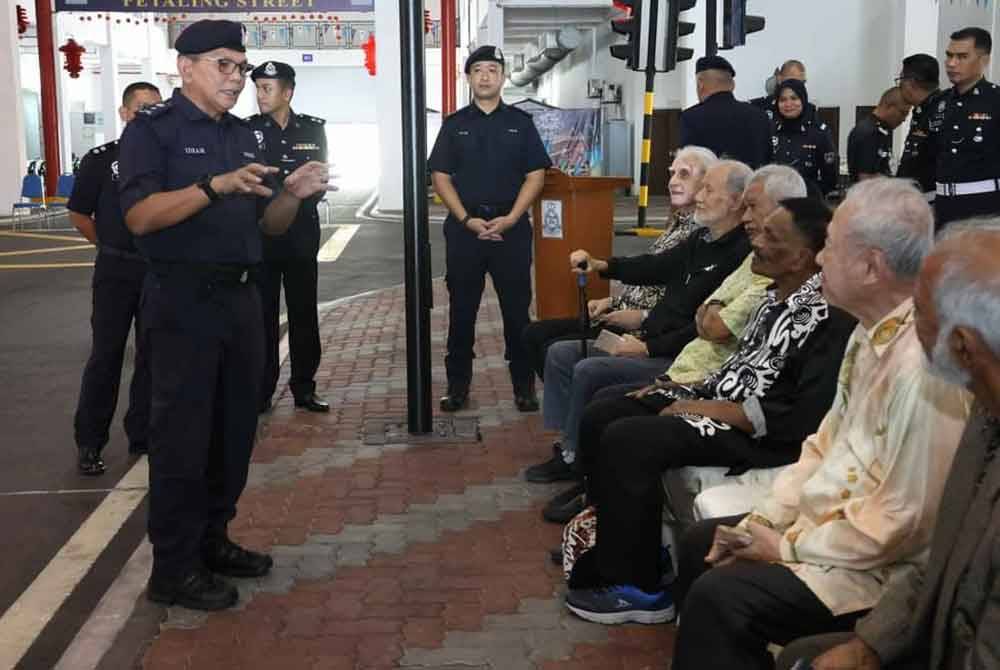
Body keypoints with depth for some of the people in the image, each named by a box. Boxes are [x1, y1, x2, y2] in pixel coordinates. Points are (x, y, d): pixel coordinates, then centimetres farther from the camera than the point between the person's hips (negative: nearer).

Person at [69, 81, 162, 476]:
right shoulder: (100, 159, -3)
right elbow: (79, 215, 3)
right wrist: (113, 247, 5)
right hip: (116, 272, -3)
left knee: (153, 355, 8)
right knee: (106, 354, -1)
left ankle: (142, 435, 20)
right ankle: (89, 443, 9)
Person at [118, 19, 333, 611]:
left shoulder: (244, 137, 16)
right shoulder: (153, 129, -5)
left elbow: (269, 225, 16)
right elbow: (139, 216, -18)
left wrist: (293, 194, -5)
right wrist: (217, 185, -27)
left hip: (240, 296, 7)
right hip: (182, 300, -7)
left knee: (236, 428, 11)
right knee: (183, 433, -3)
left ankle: (212, 540, 26)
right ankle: (174, 570, 6)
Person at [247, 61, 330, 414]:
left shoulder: (313, 129, 6)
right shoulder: (247, 130, -1)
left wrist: (303, 200, -2)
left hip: (302, 235, 2)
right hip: (260, 235, -2)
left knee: (304, 314, 7)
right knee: (261, 314, 3)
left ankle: (304, 388, 18)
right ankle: (260, 392, 12)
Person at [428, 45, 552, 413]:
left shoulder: (520, 122, 6)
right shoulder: (454, 124, 7)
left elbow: (536, 175, 2)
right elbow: (441, 177, 3)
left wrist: (511, 218, -10)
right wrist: (467, 220, -9)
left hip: (511, 228, -1)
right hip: (464, 228, 1)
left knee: (517, 309, 2)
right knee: (461, 309, 5)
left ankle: (524, 385, 12)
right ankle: (458, 385, 14)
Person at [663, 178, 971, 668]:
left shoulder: (921, 365, -28)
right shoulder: (869, 331, 4)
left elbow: (903, 519, -26)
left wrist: (789, 546, -15)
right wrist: (764, 520, 1)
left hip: (876, 563, -10)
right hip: (821, 519, 10)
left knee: (719, 595, -22)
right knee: (701, 543, 14)